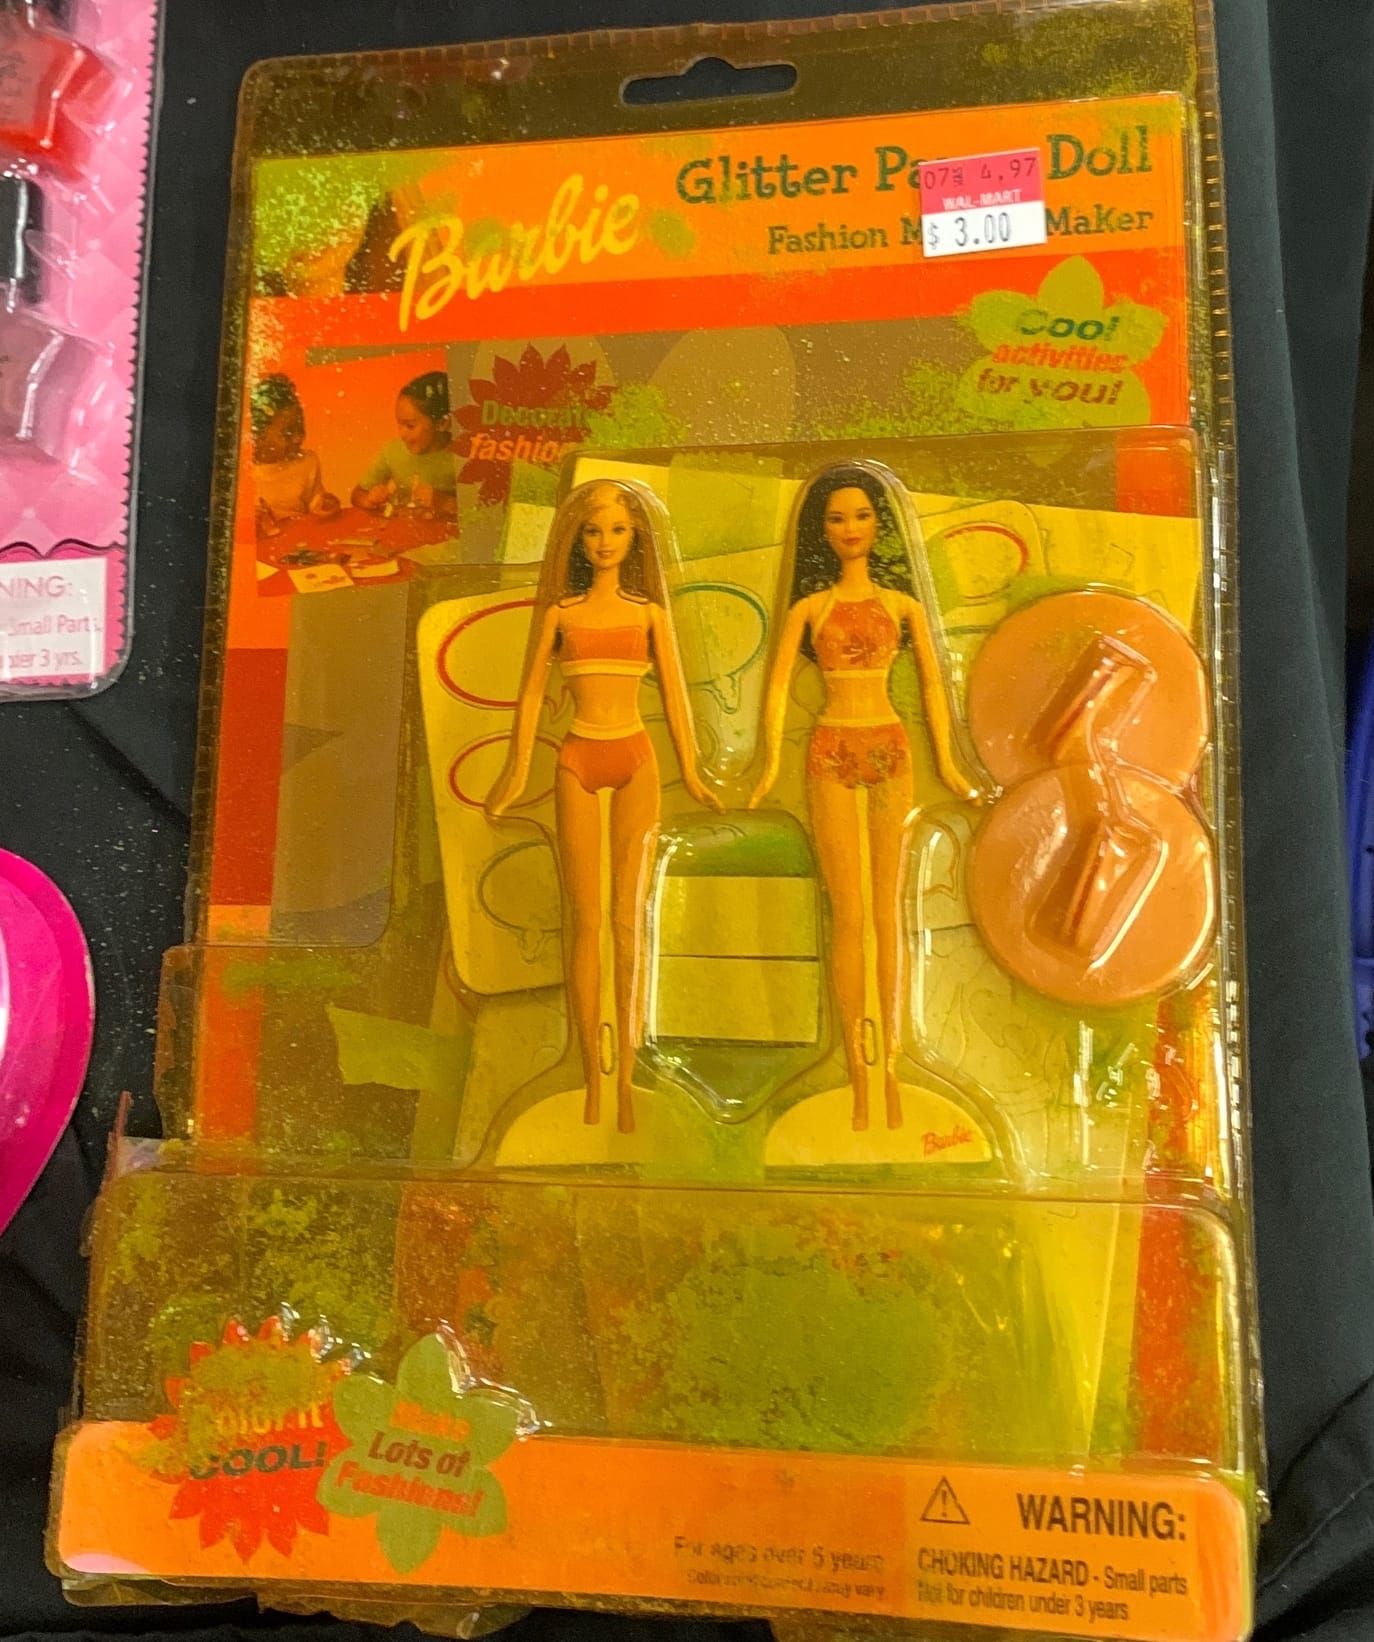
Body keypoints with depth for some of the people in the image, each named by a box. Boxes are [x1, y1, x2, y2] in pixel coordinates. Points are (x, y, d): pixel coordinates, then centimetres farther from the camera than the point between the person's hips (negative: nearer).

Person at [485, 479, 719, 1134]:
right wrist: (517, 772, 5)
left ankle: (624, 1078, 0)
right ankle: (593, 1077, 4)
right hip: (578, 761, 0)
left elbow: (674, 692, 10)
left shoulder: (649, 613, 9)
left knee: (628, 918, -3)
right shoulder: (557, 612, 8)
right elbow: (531, 694, 9)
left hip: (636, 760, 0)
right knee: (585, 918, 0)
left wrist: (689, 770, 5)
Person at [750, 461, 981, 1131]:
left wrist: (946, 760, 4)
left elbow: (931, 683, 9)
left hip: (890, 749, 1)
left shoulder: (902, 603, 10)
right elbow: (778, 683, 2)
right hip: (832, 752, -1)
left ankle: (891, 1068, 6)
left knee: (889, 911, 1)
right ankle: (857, 1074, 3)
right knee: (848, 912, -2)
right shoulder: (809, 606, 7)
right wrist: (772, 761, -7)